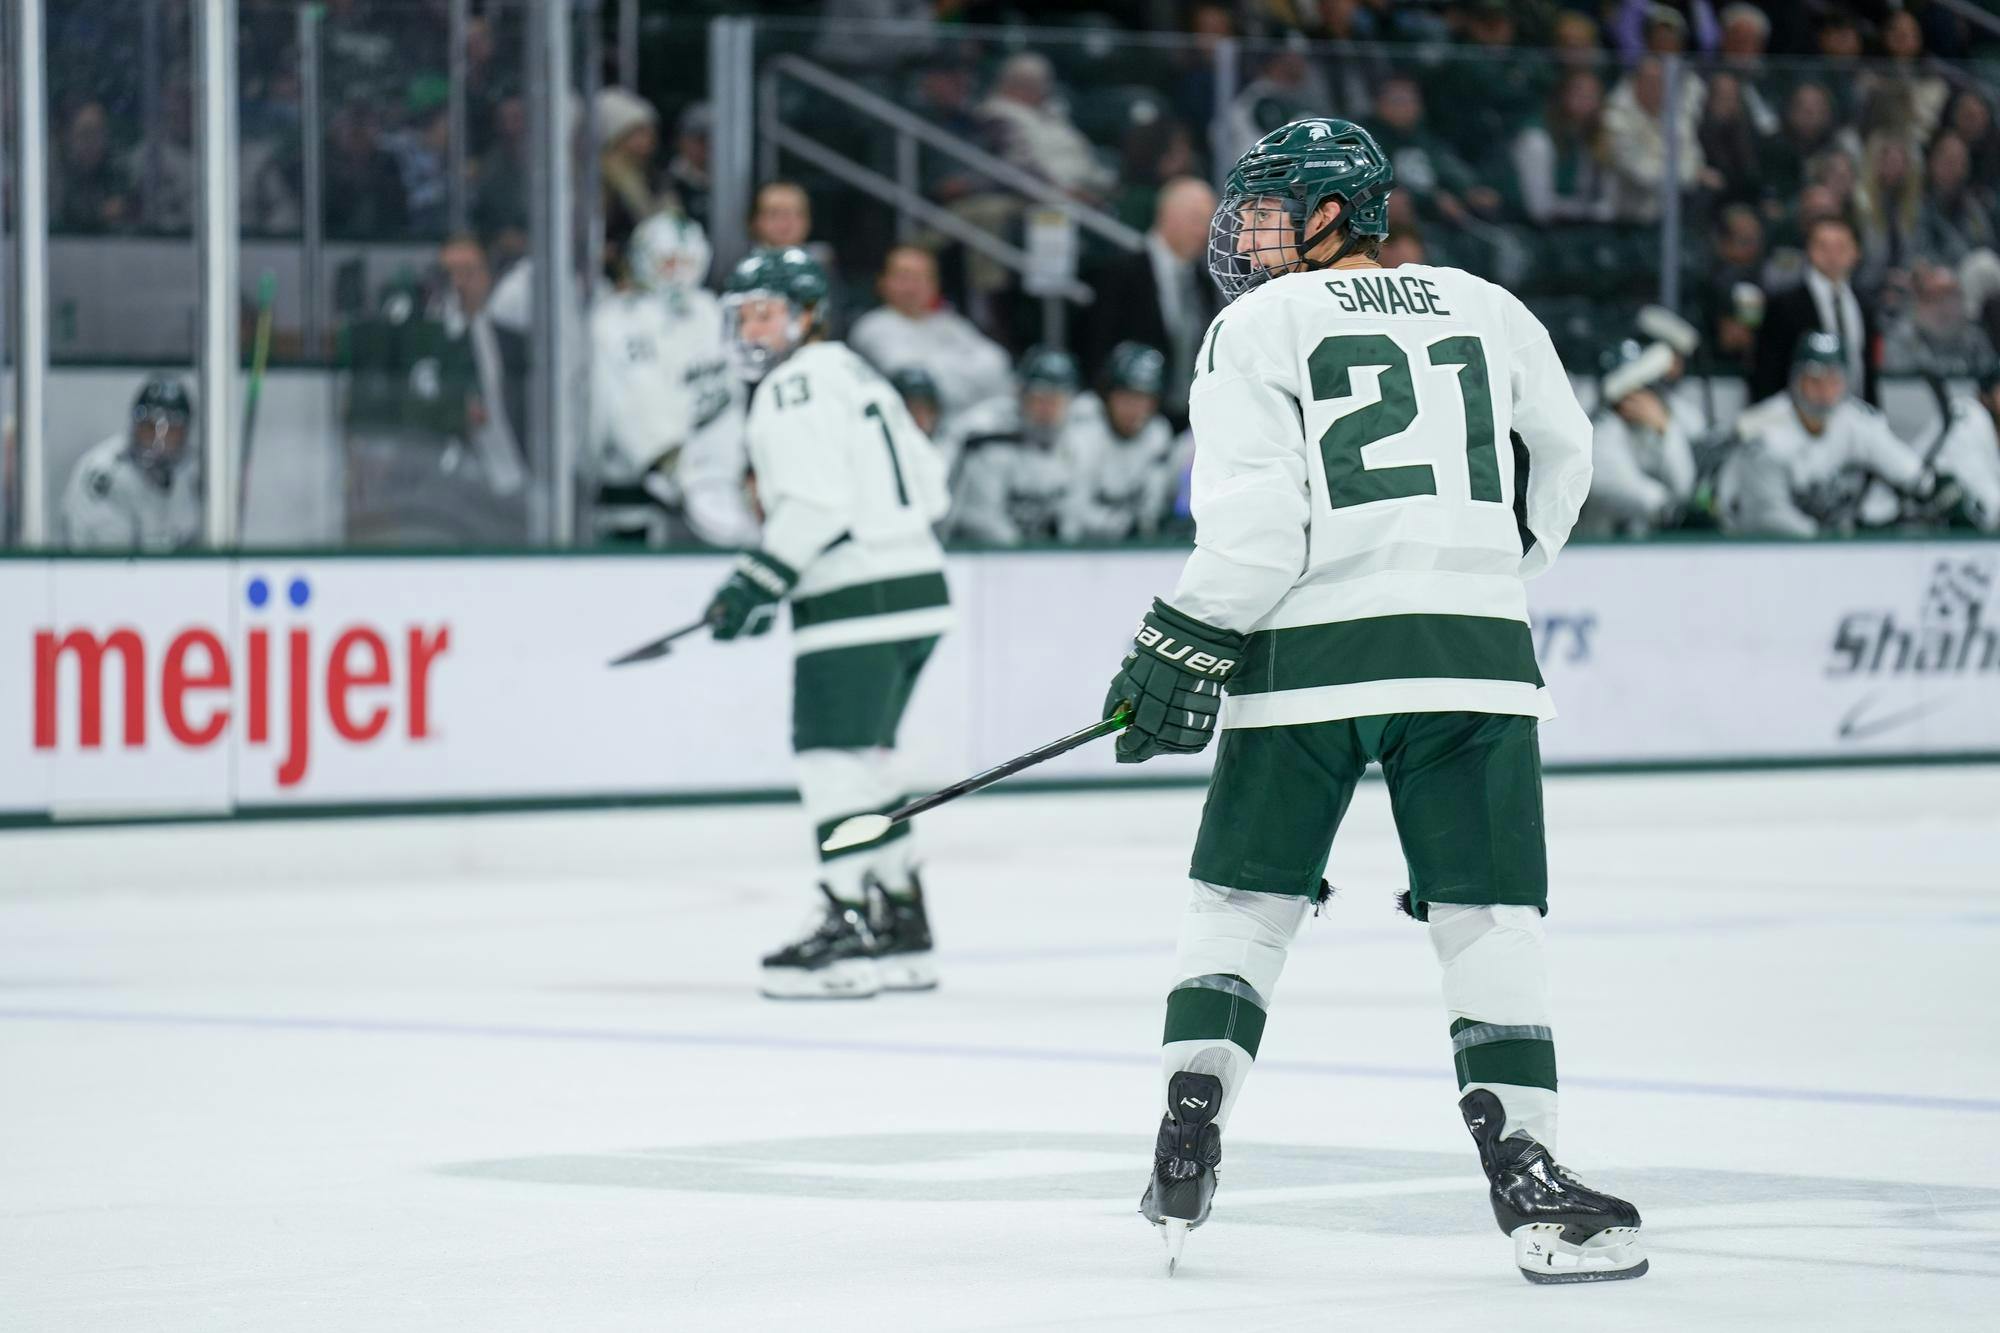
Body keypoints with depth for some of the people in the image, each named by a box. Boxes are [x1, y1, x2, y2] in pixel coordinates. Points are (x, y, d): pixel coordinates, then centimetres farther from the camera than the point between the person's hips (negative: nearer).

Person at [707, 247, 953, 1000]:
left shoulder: (796, 385, -8)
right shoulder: (856, 374, 21)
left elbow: (817, 500, -20)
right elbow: (927, 483, 21)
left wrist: (758, 579, -18)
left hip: (856, 600, -10)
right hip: (916, 586, 10)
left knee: (833, 758, -9)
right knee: (866, 759, 15)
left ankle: (853, 929, -12)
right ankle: (902, 931, 18)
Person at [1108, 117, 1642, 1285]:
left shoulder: (1258, 328, 2)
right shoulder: (1489, 311, 14)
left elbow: (1257, 519, -8)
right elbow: (1563, 459, 28)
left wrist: (1187, 648, -3)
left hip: (1308, 655, -2)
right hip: (1471, 655, 2)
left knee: (1244, 898, 12)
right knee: (1490, 914, 3)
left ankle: (1188, 1146, 7)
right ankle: (1523, 1167, -7)